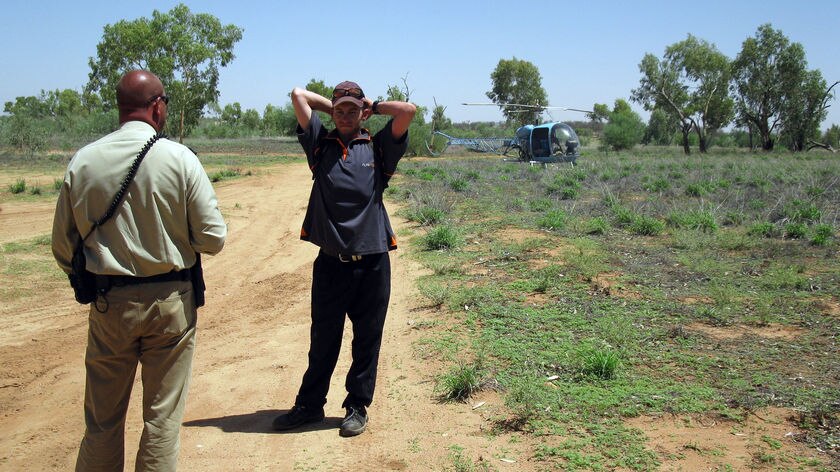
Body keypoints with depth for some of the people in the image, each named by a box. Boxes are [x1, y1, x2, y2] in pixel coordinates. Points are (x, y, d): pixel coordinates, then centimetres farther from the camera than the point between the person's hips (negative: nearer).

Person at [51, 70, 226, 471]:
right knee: (162, 418, 10)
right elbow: (213, 238, -10)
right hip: (170, 302, -2)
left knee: (102, 422, 15)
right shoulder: (180, 158, -10)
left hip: (108, 303, 2)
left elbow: (62, 248, 3)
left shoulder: (82, 162, -3)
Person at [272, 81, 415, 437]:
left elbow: (408, 110, -3)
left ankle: (358, 407, 22)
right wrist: (333, 106, 18)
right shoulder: (320, 144, 9)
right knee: (323, 340, 12)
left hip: (372, 263, -1)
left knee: (367, 340, 9)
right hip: (330, 262, 1)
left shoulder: (378, 148, 7)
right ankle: (309, 405, 26)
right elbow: (298, 95, 9)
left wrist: (372, 107, 10)